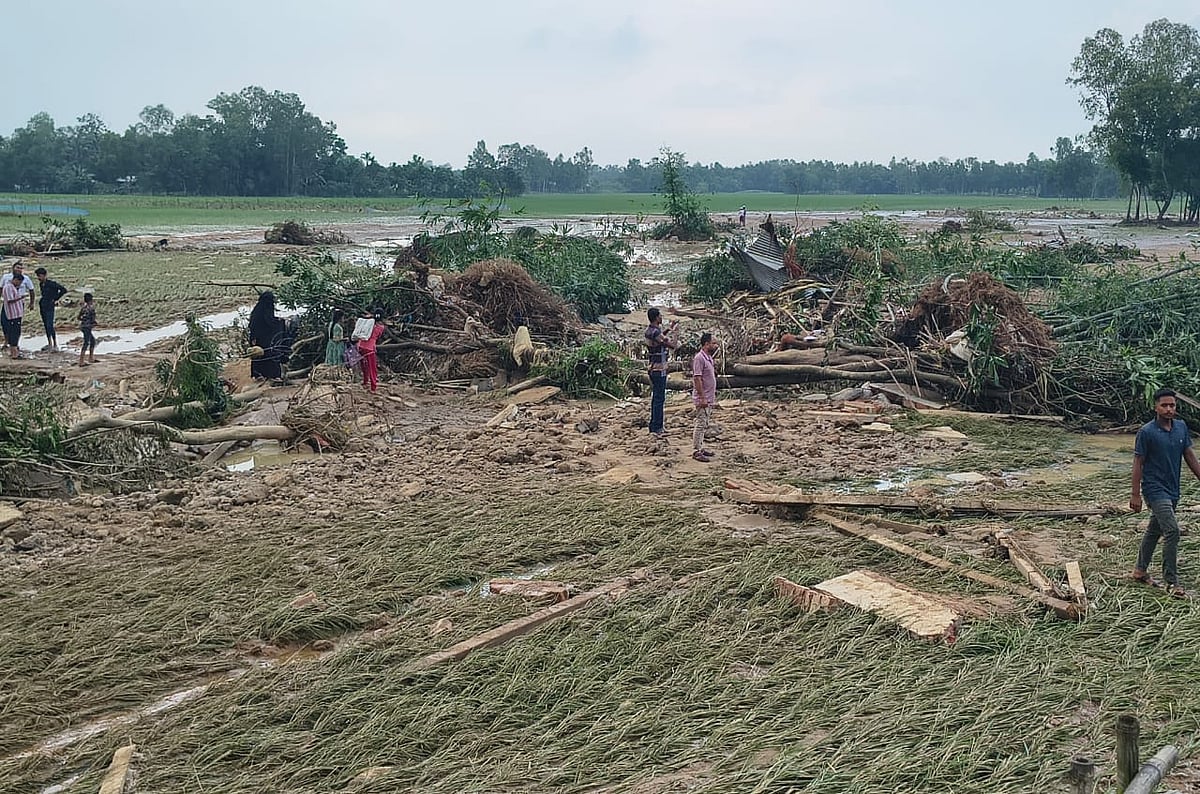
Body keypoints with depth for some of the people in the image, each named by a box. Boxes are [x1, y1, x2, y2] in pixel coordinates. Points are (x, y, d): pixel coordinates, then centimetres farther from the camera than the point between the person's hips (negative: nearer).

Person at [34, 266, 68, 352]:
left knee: (50, 326, -14)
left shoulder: (51, 283, -14)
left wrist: (56, 299, -9)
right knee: (46, 326, 13)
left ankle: (55, 345, -10)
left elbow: (63, 290, -15)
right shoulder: (41, 284, 9)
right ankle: (49, 344, 22)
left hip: (49, 307, -8)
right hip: (42, 306, 8)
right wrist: (41, 298, 11)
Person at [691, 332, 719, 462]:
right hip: (702, 399, -10)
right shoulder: (699, 358, -17)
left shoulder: (708, 357, 13)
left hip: (709, 399, 10)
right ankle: (696, 451, -3)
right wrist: (702, 398, -23)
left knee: (705, 424, 14)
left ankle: (700, 447, 22)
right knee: (701, 424, -7)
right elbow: (697, 379, -21)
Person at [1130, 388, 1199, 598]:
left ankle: (1140, 570, 32)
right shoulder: (1147, 432, -13)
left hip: (1172, 490, 7)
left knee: (1154, 530, 17)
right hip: (1155, 488, -7)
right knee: (1172, 531, -14)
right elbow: (1138, 463, -10)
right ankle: (1171, 582, -6)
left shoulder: (1181, 427, 5)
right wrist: (1136, 494, -11)